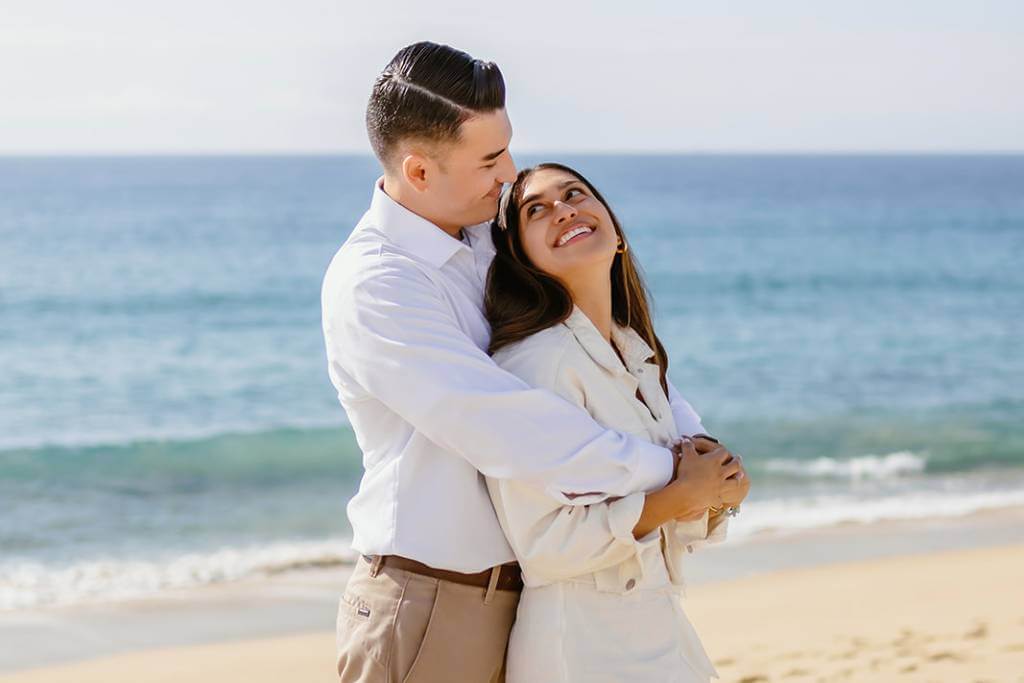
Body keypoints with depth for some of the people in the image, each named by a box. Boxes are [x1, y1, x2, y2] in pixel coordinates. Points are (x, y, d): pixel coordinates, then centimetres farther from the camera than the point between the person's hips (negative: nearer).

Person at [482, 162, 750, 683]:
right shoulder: (532, 361, -16)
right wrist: (679, 495, -15)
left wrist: (717, 495, -5)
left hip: (663, 637, 7)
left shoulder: (638, 356, 9)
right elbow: (542, 545, -20)